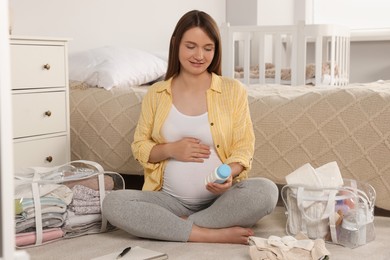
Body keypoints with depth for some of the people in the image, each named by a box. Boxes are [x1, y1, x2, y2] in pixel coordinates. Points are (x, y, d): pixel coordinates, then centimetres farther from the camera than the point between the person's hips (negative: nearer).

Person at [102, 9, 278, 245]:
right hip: (171, 200, 1)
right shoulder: (156, 93, 5)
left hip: (221, 198, -1)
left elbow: (244, 147, 0)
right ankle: (214, 234, -25)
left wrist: (228, 175, -21)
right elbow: (139, 146, 10)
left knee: (266, 191, -31)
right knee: (113, 203, -25)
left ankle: (181, 226, -19)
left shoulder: (233, 90, 2)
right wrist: (170, 149, -11)